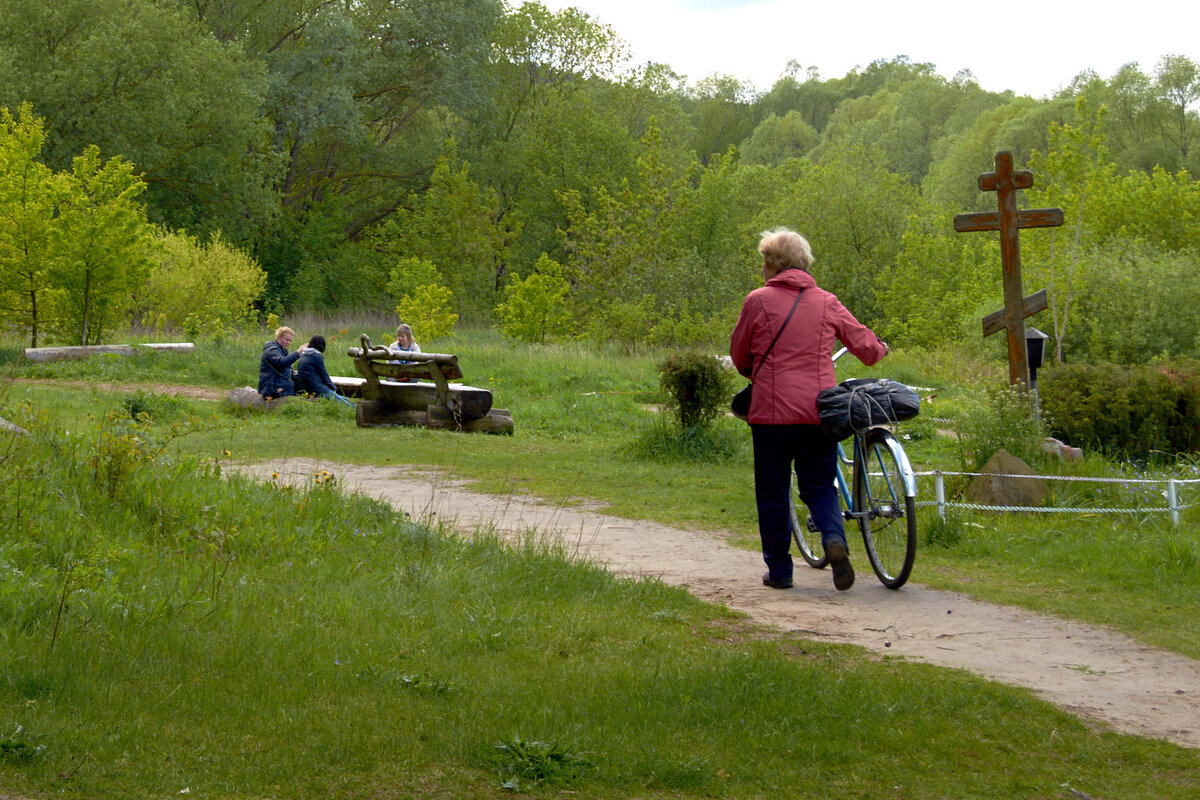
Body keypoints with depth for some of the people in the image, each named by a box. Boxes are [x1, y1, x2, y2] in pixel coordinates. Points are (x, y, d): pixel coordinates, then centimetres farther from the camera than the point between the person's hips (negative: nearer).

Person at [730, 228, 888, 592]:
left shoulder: (758, 301, -2)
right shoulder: (826, 302, 6)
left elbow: (738, 354, 8)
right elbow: (866, 345, 12)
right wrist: (880, 349, 36)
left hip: (772, 412, -2)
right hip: (819, 412, 3)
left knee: (773, 492, 9)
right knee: (820, 485, 13)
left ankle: (779, 570, 13)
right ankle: (834, 538, -14)